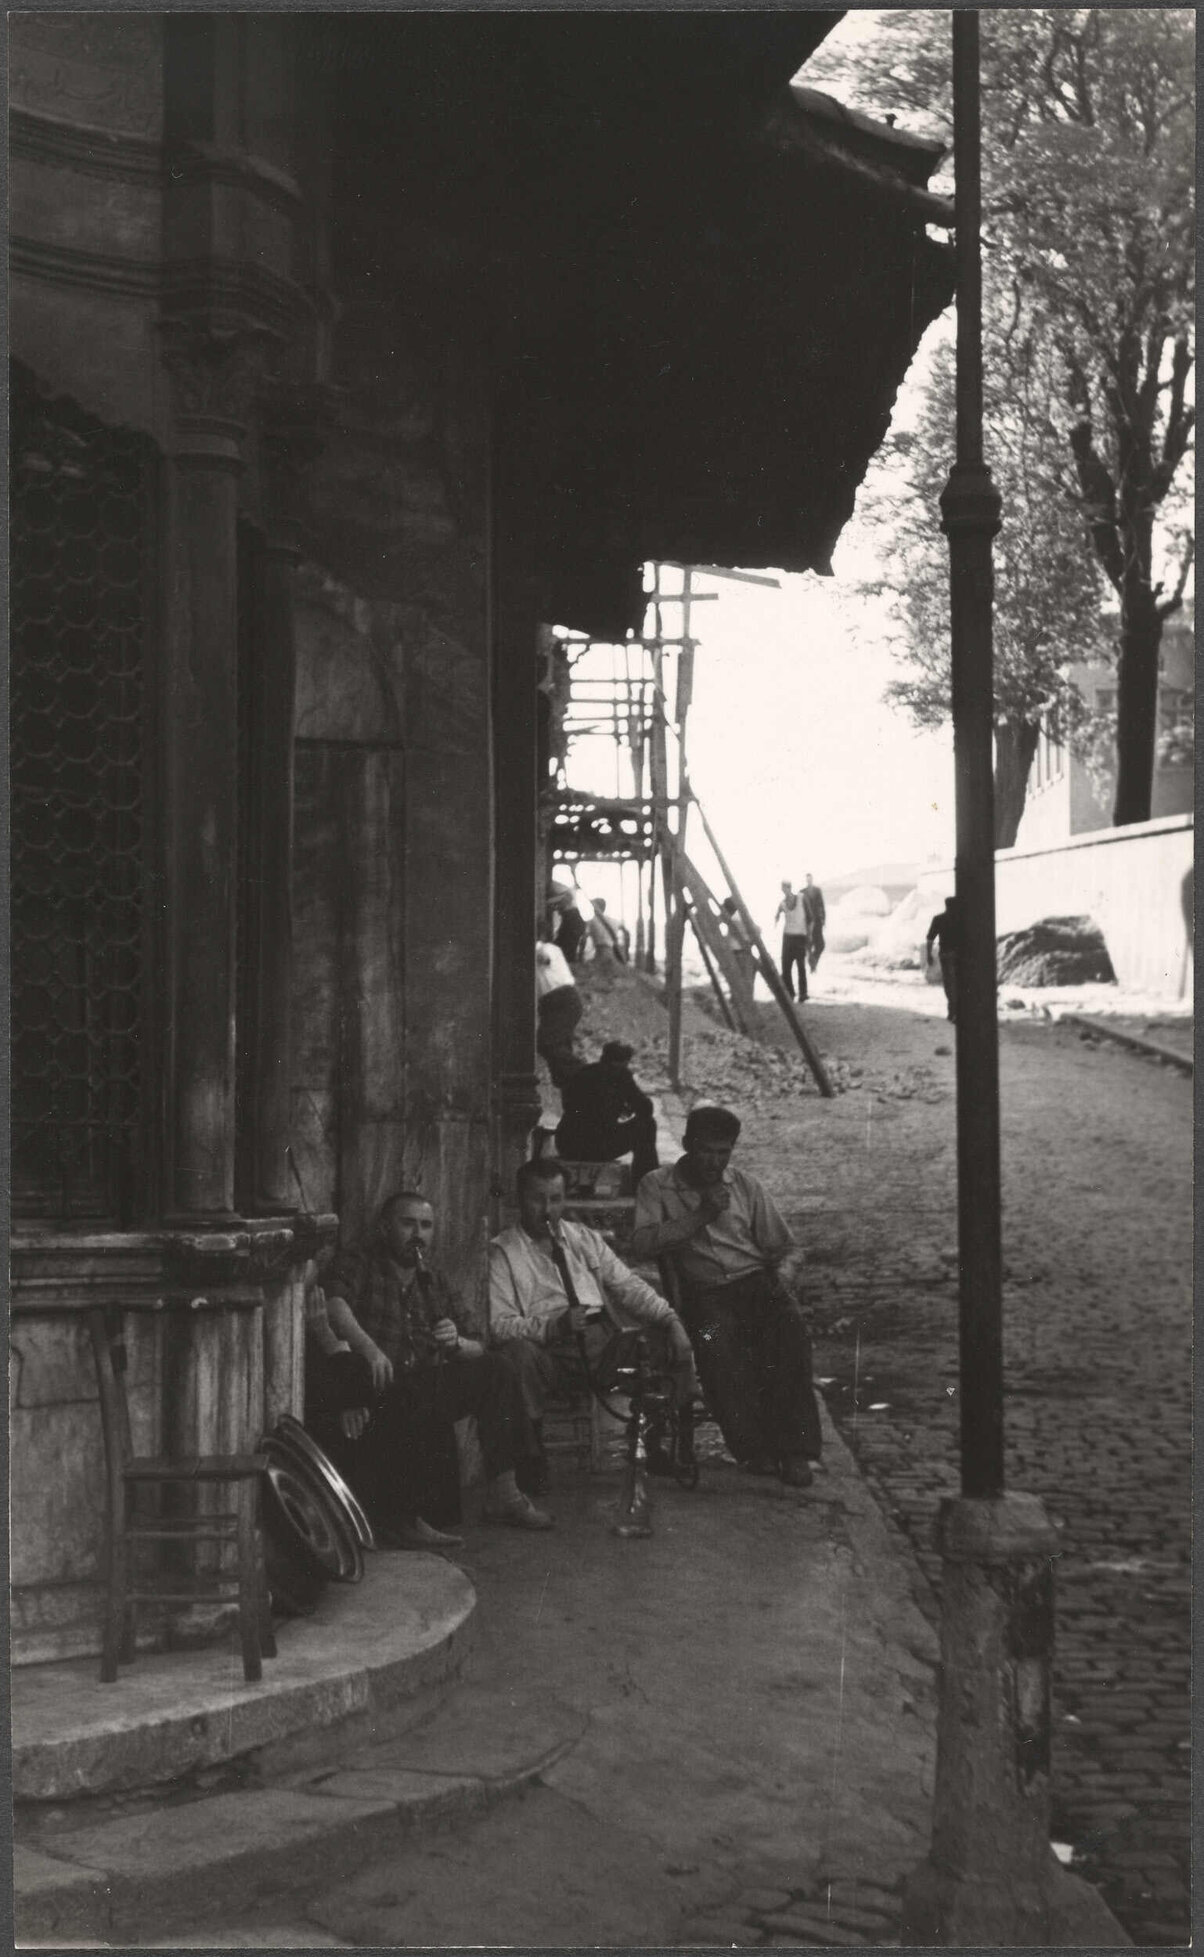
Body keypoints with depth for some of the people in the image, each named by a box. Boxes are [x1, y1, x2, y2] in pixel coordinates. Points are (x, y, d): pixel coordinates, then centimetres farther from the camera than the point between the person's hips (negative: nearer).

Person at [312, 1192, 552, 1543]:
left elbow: (477, 1351, 18)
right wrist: (368, 1348, -35)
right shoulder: (357, 1267, 6)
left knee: (495, 1373, -13)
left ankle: (502, 1492, -12)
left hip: (426, 1389, 6)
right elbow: (334, 1305, -17)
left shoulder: (436, 1284, 23)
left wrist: (457, 1342, -7)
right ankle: (401, 1520, -33)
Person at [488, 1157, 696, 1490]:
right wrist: (553, 1326, -24)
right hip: (550, 1350, -5)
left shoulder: (585, 1238, 22)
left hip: (602, 1342, 5)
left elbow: (628, 1286, 13)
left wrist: (670, 1319, -5)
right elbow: (498, 1324, -8)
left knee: (664, 1340, -18)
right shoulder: (502, 1253, 4)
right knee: (518, 1352, -37)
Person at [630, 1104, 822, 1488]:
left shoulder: (746, 1185, 17)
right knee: (714, 1342, -35)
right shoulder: (657, 1186, 9)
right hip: (705, 1293, -2)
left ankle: (793, 1448, -28)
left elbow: (779, 1247, 17)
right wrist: (701, 1216, -11)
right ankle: (755, 1448, -25)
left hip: (757, 1280, 2)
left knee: (790, 1327, -31)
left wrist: (771, 1278, -3)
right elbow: (641, 1244, -7)